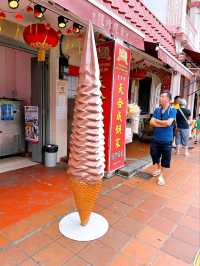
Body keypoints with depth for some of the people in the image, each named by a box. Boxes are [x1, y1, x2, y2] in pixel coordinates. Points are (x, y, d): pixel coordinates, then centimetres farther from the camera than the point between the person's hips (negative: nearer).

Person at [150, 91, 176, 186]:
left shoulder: (172, 111, -8)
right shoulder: (157, 110, 4)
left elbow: (168, 123, -21)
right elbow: (151, 122, -5)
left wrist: (157, 121, -8)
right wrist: (163, 124, -16)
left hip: (166, 140, -3)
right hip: (155, 138, 4)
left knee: (165, 158, 7)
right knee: (154, 155, 16)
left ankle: (161, 174, 27)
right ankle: (158, 168, 44)